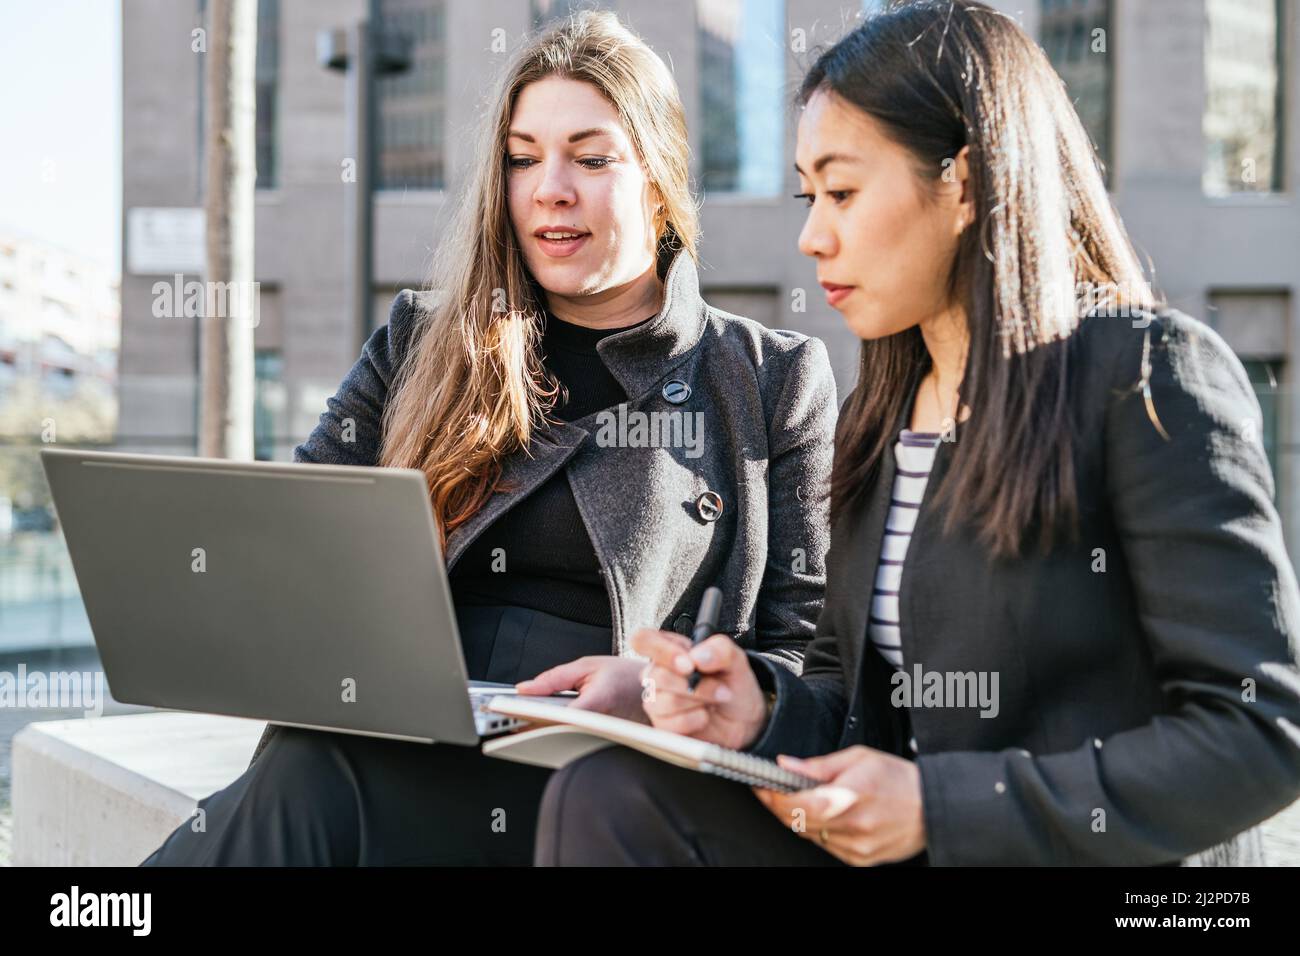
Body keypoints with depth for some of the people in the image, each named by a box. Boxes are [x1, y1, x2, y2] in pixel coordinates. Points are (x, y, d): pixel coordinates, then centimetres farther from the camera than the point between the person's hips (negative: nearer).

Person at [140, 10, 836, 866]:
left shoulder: (777, 382, 9)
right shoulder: (419, 346, 19)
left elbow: (806, 652, 4)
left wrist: (655, 689, -17)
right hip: (398, 746, 4)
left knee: (307, 783, -31)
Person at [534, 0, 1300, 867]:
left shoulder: (1149, 374, -10)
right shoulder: (881, 413, 12)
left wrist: (938, 804, -18)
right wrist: (766, 713, -8)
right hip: (905, 842, 6)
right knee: (606, 796, -18)